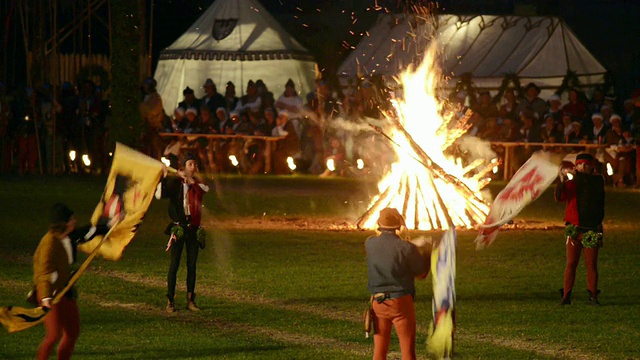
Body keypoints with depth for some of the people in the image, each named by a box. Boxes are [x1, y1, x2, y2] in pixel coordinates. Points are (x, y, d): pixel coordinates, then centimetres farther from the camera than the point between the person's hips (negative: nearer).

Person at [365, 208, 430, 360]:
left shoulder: (370, 244, -4)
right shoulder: (407, 248, -16)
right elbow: (421, 273, -1)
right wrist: (428, 256, 14)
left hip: (378, 302, 4)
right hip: (401, 302, -4)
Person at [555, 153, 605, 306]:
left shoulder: (598, 181, 8)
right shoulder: (571, 184, 1)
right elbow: (560, 197, -14)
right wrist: (562, 182, -28)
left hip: (592, 229, 0)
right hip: (574, 230, 0)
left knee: (591, 264, 2)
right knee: (571, 263, 0)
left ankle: (593, 296, 8)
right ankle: (566, 296, 2)